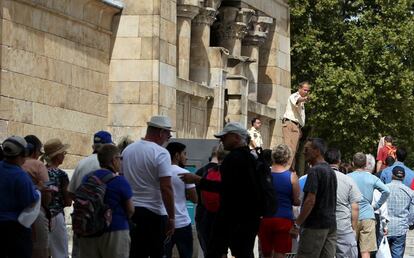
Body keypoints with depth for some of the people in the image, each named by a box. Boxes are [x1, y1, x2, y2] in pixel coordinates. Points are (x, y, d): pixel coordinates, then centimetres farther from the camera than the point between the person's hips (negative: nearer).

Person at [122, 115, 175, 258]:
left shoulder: (127, 150, 9)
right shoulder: (160, 153, -12)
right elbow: (166, 188, -17)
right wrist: (171, 218, -12)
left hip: (130, 212, 6)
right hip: (154, 213, -6)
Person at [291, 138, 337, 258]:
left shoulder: (315, 171, -13)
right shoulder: (331, 171, 15)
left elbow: (310, 201, -20)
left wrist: (297, 224, -18)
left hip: (315, 225, -9)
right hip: (331, 224, 9)